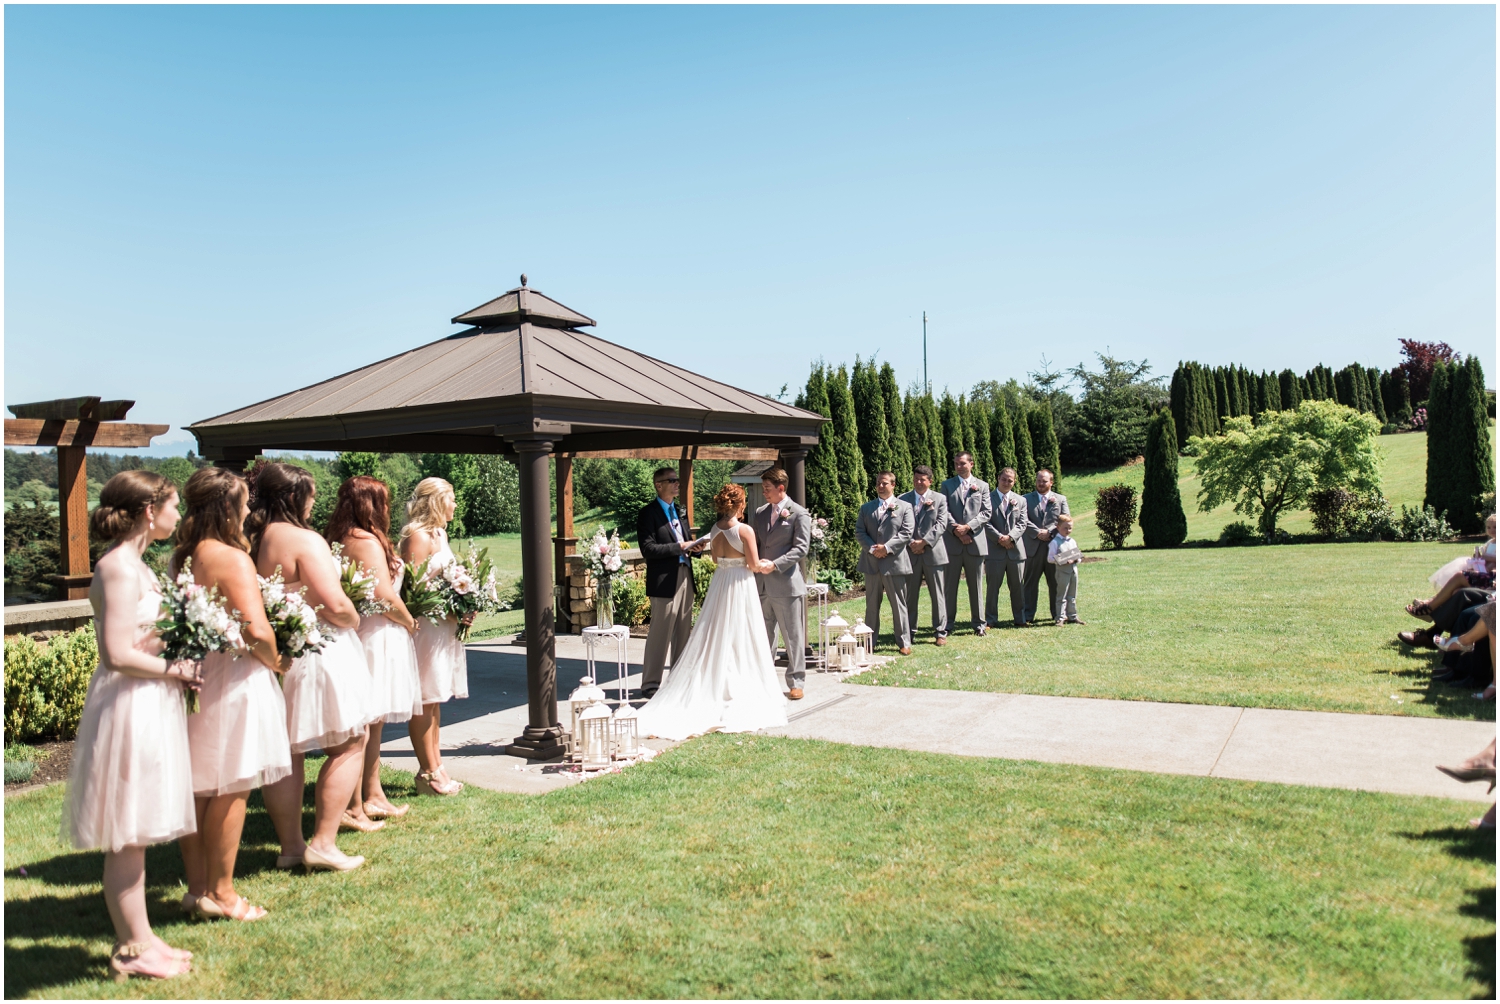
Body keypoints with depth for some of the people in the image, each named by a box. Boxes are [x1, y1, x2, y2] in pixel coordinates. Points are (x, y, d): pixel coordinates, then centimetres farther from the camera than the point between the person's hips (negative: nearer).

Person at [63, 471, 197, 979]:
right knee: (126, 837, 3)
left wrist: (177, 666, 9)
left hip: (150, 705, 10)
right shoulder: (118, 568, -18)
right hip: (128, 708, -10)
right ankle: (131, 949, 15)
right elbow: (119, 655, -22)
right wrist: (173, 670, -11)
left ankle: (139, 937, 27)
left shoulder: (134, 564, 12)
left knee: (135, 835, 17)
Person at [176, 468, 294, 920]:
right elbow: (257, 631, -24)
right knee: (231, 790, 3)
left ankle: (197, 887, 26)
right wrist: (276, 661, -6)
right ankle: (221, 893, 12)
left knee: (198, 788, 15)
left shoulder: (183, 558, 7)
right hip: (232, 681, -8)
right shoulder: (233, 560, -18)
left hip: (194, 678, 8)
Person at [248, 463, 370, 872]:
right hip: (318, 652, -7)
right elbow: (335, 606, -21)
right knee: (349, 745, 6)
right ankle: (323, 843, 5)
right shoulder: (304, 540, -17)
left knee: (287, 751, 16)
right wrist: (354, 620, -2)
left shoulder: (250, 542, 4)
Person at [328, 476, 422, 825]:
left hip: (360, 635, 10)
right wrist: (410, 622, -5)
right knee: (362, 723, -4)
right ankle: (354, 807, 2)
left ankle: (373, 796, 29)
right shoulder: (367, 541, -16)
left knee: (372, 722, 18)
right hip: (376, 636, -10)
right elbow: (384, 595, -19)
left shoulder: (341, 540, 11)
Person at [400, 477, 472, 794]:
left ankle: (435, 767, 23)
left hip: (443, 627, 10)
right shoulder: (418, 536, -13)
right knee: (424, 700, -2)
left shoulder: (439, 533, 16)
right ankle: (428, 774, 5)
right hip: (425, 626, -10)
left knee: (434, 699, 15)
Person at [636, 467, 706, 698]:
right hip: (665, 580, -7)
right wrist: (680, 547, -17)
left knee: (683, 633, 12)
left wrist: (694, 548, 1)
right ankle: (650, 684, 8)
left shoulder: (679, 511, 16)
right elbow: (648, 549, -15)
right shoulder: (648, 513, -7)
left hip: (685, 577, 8)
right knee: (660, 634, -3)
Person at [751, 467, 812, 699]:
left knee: (793, 636, 3)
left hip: (787, 584, -6)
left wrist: (775, 564, -19)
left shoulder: (799, 514, -5)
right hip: (762, 585, 6)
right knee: (763, 635, 12)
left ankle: (796, 682, 12)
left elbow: (801, 548, -11)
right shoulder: (760, 513, 13)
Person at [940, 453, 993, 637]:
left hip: (975, 541, 1)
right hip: (952, 542, 0)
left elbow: (987, 512, 1)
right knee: (950, 585, 2)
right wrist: (956, 530, -14)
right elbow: (945, 511, -1)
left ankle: (979, 623, 15)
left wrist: (968, 527, -12)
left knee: (975, 586, 7)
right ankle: (948, 623, 9)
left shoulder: (982, 486, 10)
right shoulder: (947, 485, 8)